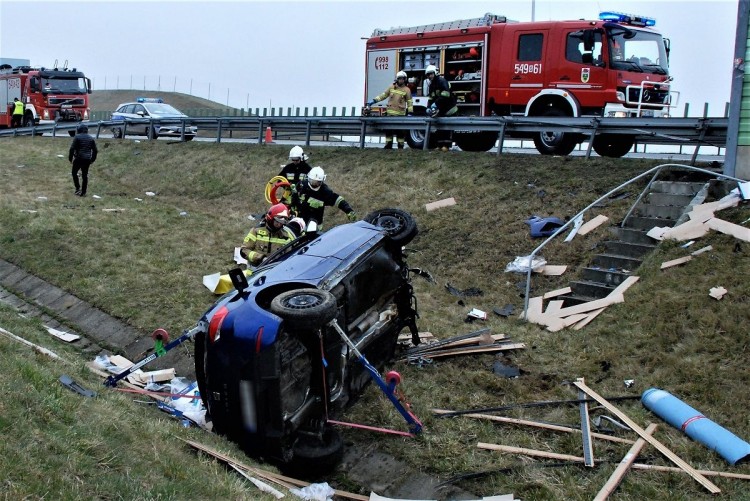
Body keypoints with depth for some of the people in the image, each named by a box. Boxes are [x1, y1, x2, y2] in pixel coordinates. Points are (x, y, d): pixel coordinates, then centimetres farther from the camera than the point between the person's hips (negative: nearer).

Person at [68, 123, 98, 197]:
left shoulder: (77, 137, -5)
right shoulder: (91, 138, 8)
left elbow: (72, 149, -11)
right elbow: (95, 150, 9)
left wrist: (70, 158, -1)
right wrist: (92, 159, 18)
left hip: (78, 159, -4)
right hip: (87, 160, 4)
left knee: (74, 173, 14)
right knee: (84, 175, 8)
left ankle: (78, 188, 3)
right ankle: (83, 192, 9)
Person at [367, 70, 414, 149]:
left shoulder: (407, 90, 3)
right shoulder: (392, 87, 12)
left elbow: (410, 102, 1)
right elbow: (383, 95, 15)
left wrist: (410, 113, -8)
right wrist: (373, 101, 8)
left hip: (400, 114, -3)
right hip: (390, 113, 3)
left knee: (400, 131, -1)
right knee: (388, 129, 2)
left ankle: (400, 146, 8)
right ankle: (388, 145, 8)